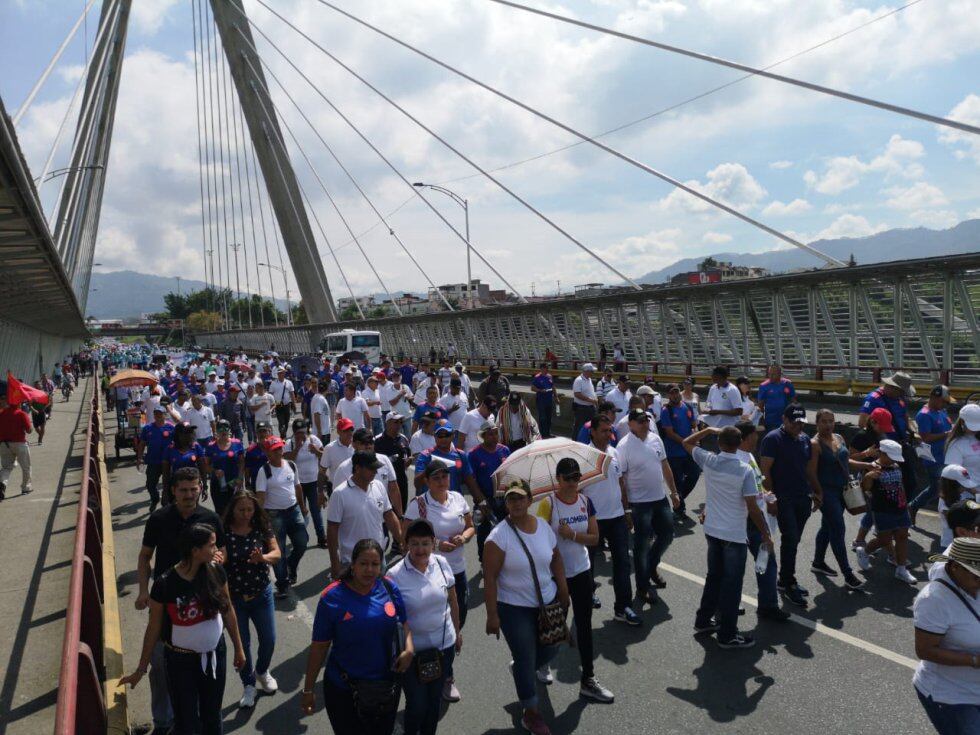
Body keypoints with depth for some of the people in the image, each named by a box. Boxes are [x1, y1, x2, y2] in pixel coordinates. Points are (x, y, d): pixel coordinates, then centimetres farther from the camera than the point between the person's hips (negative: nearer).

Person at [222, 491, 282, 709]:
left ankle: (262, 671, 43)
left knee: (268, 640, 12)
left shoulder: (262, 527, -8)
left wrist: (263, 557, -28)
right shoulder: (224, 532, -14)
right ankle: (249, 685, 33)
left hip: (262, 594, 2)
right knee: (242, 643, 11)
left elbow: (277, 553, -7)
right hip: (234, 598, -2)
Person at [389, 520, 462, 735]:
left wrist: (457, 632, 14)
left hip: (444, 645, 3)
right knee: (417, 703, 5)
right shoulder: (395, 575, -18)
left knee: (435, 698, 18)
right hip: (412, 650, -3)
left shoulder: (441, 564, -8)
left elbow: (452, 601, 5)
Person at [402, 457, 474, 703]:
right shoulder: (418, 504, -13)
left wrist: (464, 537, -10)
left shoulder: (458, 499, 1)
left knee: (458, 619, 14)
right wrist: (435, 544, -20)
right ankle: (445, 677, 23)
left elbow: (471, 526, 12)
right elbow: (405, 536, -12)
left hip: (458, 570, 5)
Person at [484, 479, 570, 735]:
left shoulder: (543, 527, -3)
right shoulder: (499, 536, -19)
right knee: (526, 658, 3)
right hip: (514, 608, -5)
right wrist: (492, 615, -18)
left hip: (547, 602, 5)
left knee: (550, 649, 16)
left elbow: (555, 559, 10)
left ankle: (520, 671, 46)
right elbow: (489, 578, -17)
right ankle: (531, 713, 24)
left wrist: (563, 592, 8)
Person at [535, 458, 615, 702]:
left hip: (581, 571, 4)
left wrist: (573, 535, -19)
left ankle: (588, 680, 17)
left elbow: (594, 538, -2)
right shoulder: (548, 504, -16)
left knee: (585, 625, 7)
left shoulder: (585, 501, -2)